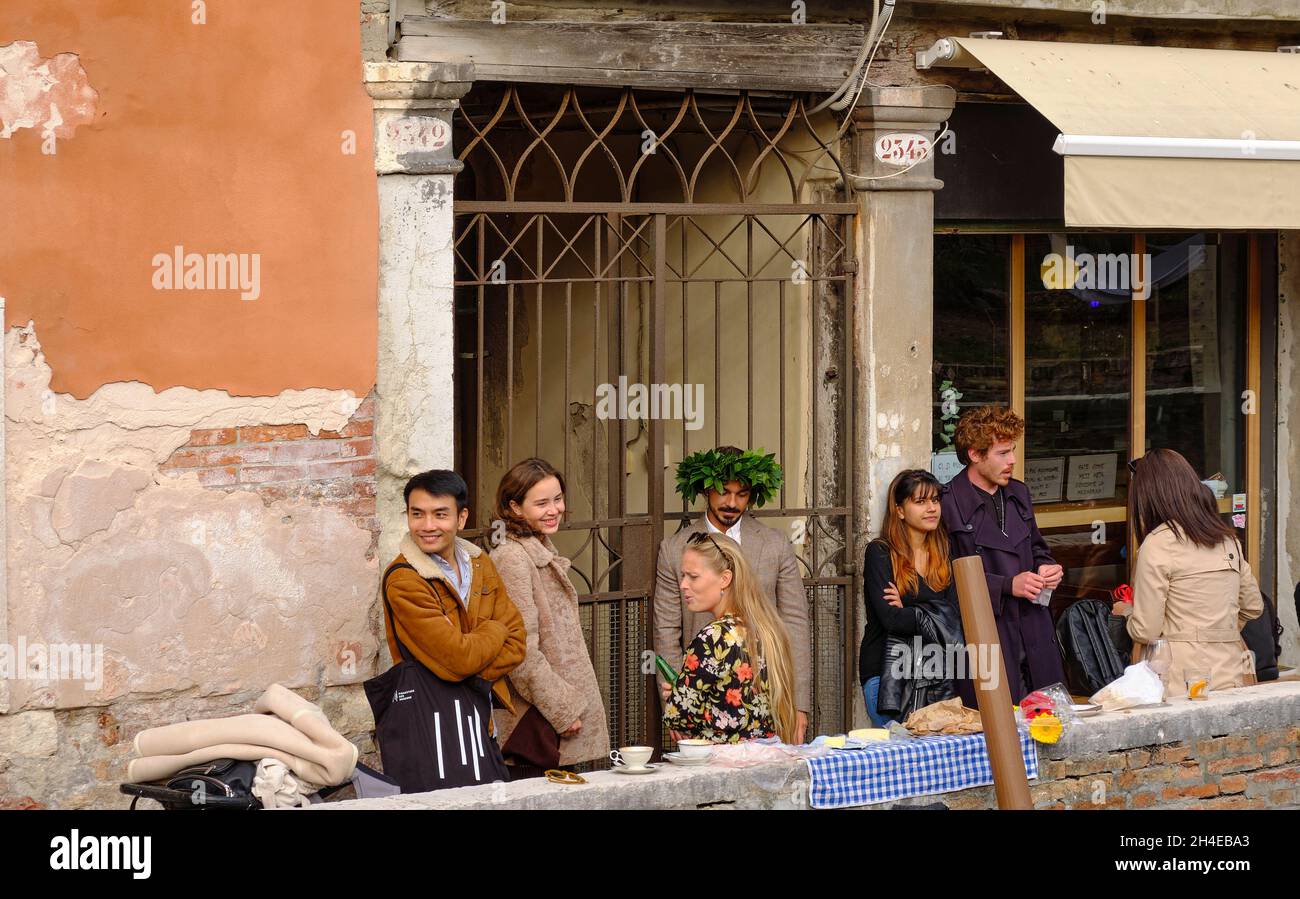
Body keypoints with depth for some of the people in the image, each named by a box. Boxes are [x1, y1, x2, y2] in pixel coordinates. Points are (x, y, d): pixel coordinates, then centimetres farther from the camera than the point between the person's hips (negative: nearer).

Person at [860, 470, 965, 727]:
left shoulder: (943, 553, 13)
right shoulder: (880, 553, -2)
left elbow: (956, 614, 1)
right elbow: (889, 617, -14)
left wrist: (908, 612, -11)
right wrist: (936, 619, -8)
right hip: (887, 673, -4)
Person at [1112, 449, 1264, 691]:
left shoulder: (1157, 544, -8)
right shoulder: (1229, 540, 12)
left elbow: (1145, 632, -7)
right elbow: (1253, 607, 23)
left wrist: (1127, 611, 13)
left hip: (1181, 684, -6)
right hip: (1230, 679, 6)